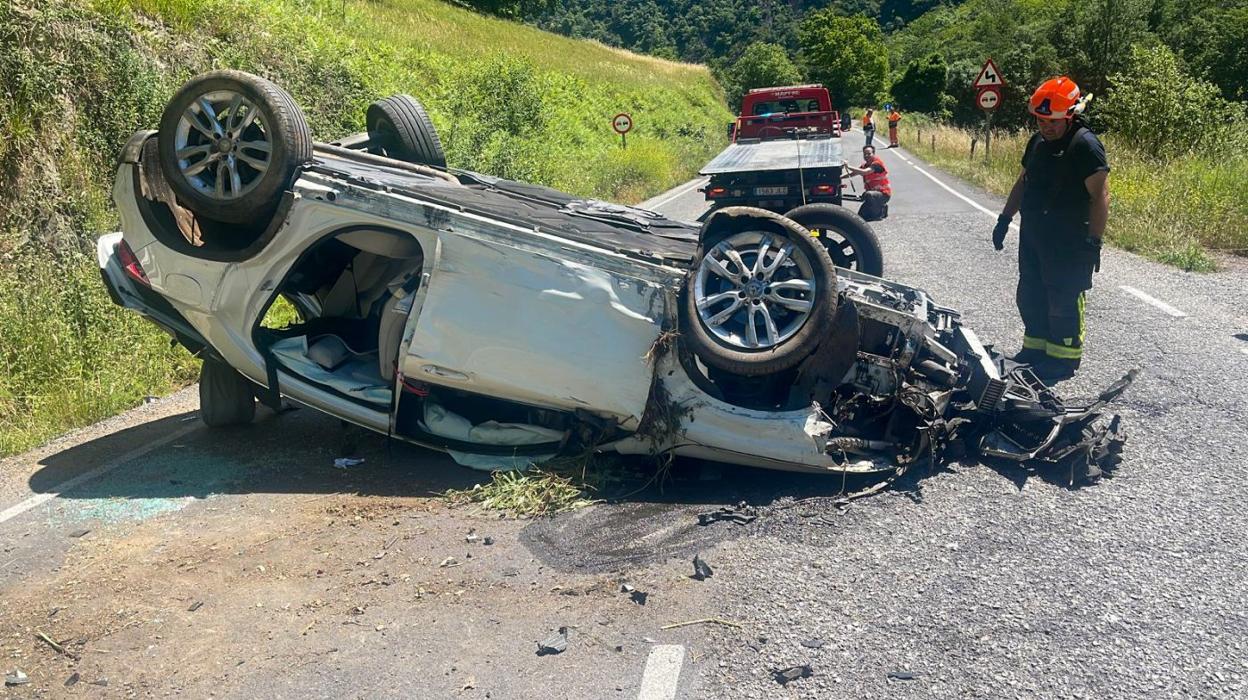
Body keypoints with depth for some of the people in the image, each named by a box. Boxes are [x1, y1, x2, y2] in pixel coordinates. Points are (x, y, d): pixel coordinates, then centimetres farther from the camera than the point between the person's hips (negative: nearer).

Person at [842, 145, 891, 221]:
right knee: (861, 215, 4)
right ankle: (882, 207, 20)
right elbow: (851, 174, 0)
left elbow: (864, 172, -33)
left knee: (868, 195, -39)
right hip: (873, 192, 8)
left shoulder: (877, 163, -17)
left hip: (884, 194, -8)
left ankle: (879, 214, -17)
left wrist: (849, 167, -36)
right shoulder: (864, 165, 8)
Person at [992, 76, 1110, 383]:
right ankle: (1036, 347, 28)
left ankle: (1064, 357, 8)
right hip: (1033, 234, 8)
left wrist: (1093, 242, -21)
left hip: (1069, 240, -8)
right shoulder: (1038, 141, 12)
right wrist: (1004, 218, 21)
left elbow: (1100, 196, -18)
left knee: (1064, 300, -2)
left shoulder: (1086, 145, -14)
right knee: (1030, 295, 15)